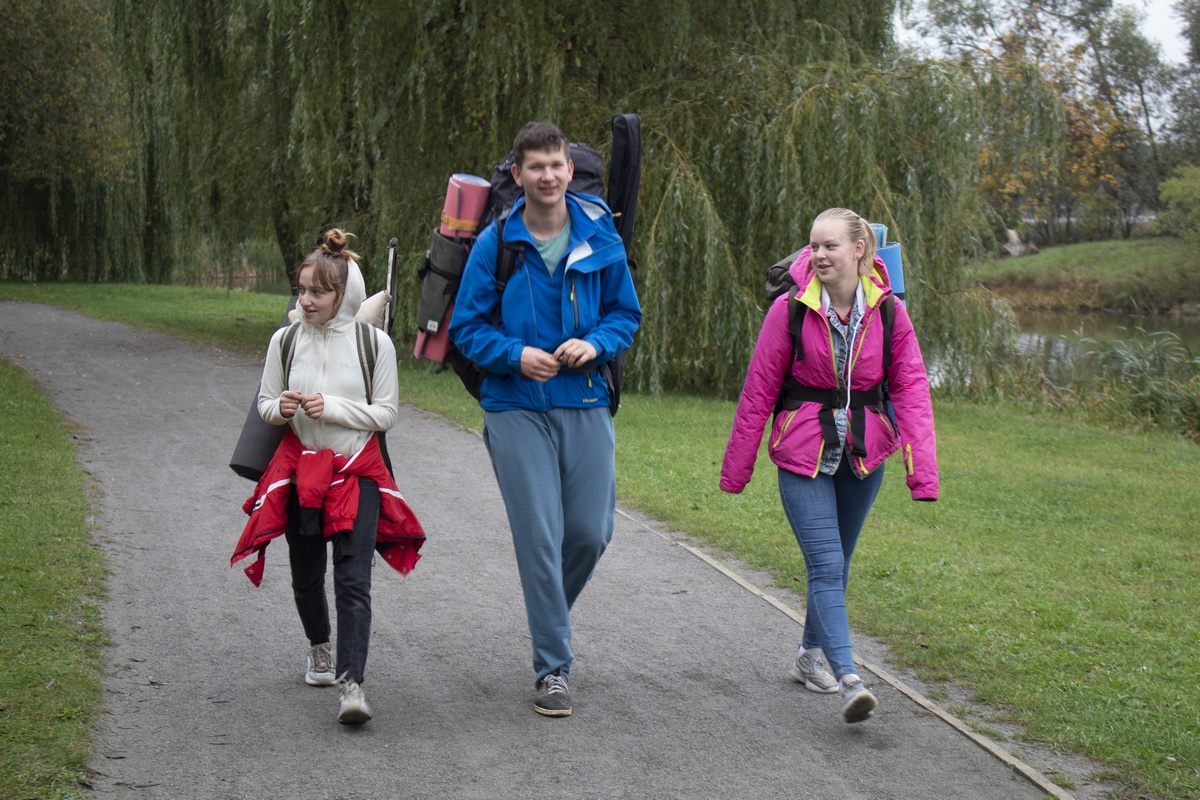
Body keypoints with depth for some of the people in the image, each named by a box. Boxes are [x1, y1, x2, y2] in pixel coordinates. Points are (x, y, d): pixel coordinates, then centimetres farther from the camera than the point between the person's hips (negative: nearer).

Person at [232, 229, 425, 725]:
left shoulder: (373, 343, -5)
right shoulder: (285, 341, 2)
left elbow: (386, 414, -3)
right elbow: (265, 402, 11)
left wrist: (333, 408, -16)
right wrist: (281, 408, -12)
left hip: (358, 471, -3)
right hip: (298, 470, 3)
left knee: (353, 579, -14)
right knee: (306, 575, 13)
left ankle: (351, 684, -19)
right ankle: (319, 648, 41)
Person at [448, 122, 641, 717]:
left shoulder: (600, 238, 3)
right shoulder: (495, 243, -3)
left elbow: (626, 313, 12)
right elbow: (466, 327, 2)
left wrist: (595, 343, -9)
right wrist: (515, 355, -16)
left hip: (586, 404, 2)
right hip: (517, 407, -2)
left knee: (591, 531, 2)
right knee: (539, 536, -5)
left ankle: (550, 614, 34)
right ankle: (553, 668, 5)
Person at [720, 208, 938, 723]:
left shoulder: (888, 313, -4)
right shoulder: (790, 310, -9)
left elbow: (912, 391, -5)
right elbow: (758, 392, -3)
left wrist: (922, 471, -15)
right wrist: (736, 468, 0)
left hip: (864, 455, 3)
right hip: (803, 454, -3)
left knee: (836, 563, 15)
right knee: (826, 565, -14)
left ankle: (810, 656, 35)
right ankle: (848, 680, -21)